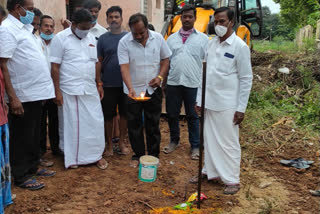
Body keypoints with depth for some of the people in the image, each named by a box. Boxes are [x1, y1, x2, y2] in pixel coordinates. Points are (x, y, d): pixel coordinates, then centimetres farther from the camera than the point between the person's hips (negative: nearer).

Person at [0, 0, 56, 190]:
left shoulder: (25, 28, 15)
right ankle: (21, 176, 17)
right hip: (22, 96, -9)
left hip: (36, 93, 9)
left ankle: (33, 167, 33)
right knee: (22, 137, 4)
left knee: (34, 135, 18)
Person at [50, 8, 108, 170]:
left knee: (95, 123, 6)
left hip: (90, 90, 5)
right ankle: (71, 158, 19)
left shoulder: (91, 39, 12)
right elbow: (55, 67, -7)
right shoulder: (60, 38, -4)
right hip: (69, 91, -4)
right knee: (70, 125, 4)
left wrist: (99, 84, 12)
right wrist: (57, 91, -12)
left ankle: (96, 155, 20)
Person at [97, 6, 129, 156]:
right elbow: (99, 62, 4)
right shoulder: (103, 39, 3)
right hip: (108, 84, 0)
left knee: (124, 113, 10)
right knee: (108, 115, 6)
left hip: (125, 83, 1)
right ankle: (109, 143, 22)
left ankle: (122, 142, 25)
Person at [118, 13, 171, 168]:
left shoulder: (158, 38, -3)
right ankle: (137, 155, 26)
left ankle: (154, 156, 25)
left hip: (154, 90, 1)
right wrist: (130, 88, -31)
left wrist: (160, 77, -11)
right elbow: (124, 67, -17)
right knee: (134, 125, 8)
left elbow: (165, 60, 6)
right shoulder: (124, 42, -11)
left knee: (153, 125, 10)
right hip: (133, 91, -1)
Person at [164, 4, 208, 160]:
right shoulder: (172, 38, 11)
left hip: (193, 83, -2)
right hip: (173, 82, 2)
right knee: (172, 114, 11)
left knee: (192, 116, 7)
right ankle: (174, 141, 31)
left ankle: (195, 146, 21)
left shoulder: (203, 38, 5)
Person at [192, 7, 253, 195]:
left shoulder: (240, 46, -8)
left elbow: (246, 79, -7)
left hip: (227, 104, -5)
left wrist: (241, 108, -10)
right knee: (210, 140, 14)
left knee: (228, 143, 3)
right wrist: (200, 98, 12)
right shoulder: (211, 43, 9)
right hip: (209, 102, 6)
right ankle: (211, 172, 30)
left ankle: (233, 180, 17)